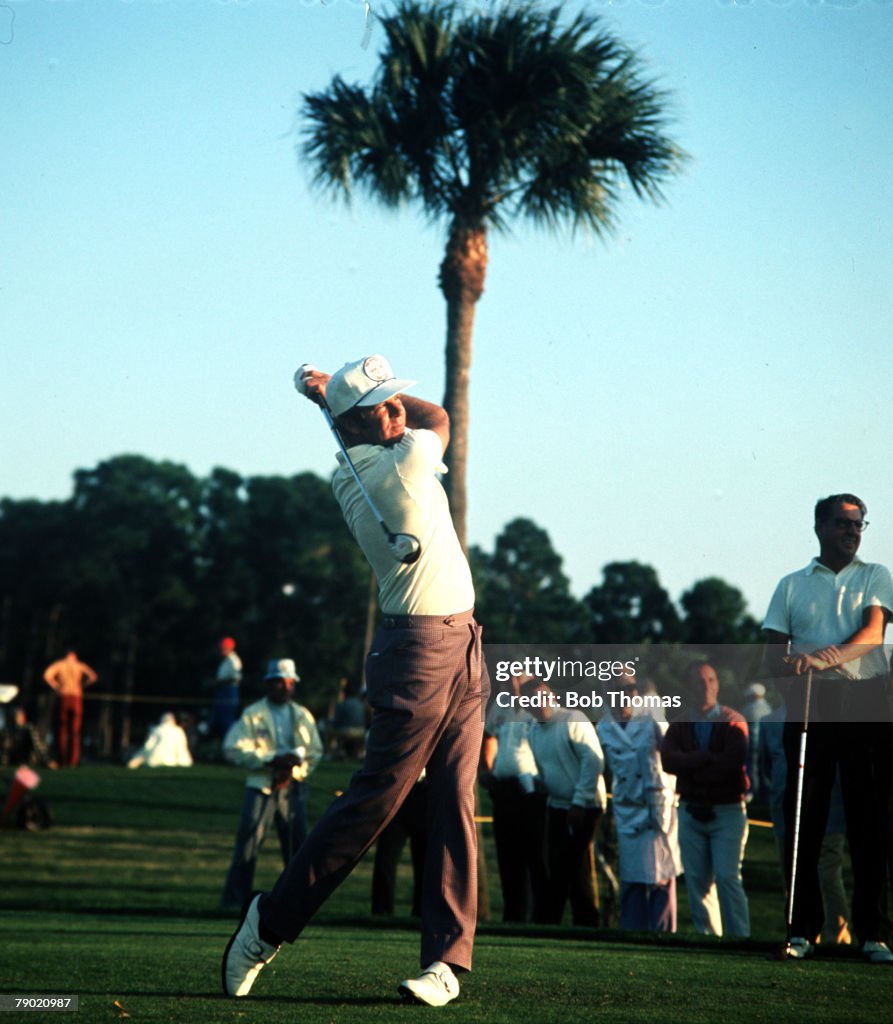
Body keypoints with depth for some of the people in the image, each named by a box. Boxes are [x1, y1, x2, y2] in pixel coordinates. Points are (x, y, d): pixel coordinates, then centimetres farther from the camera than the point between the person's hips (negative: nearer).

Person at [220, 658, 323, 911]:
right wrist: (271, 760, -15)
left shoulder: (303, 716, 13)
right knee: (248, 840, -10)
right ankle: (234, 900, -7)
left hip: (292, 787, 3)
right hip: (260, 787, -3)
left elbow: (315, 751, 14)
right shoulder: (252, 715, 2)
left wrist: (292, 767, -5)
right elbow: (234, 749, -6)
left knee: (297, 842, 2)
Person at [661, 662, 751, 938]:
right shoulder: (679, 725, 9)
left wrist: (692, 768, -9)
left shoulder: (733, 722, -1)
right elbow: (668, 760, -9)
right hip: (691, 811, 4)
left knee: (727, 877, -11)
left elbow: (733, 762, -16)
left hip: (727, 811, -4)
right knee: (697, 881, 3)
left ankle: (739, 938, -10)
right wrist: (708, 758, -17)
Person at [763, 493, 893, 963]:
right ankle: (802, 930, 1)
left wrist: (836, 655, -25)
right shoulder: (791, 585, 16)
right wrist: (792, 664, -12)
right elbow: (773, 653, 11)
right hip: (809, 704, 1)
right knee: (803, 819, -3)